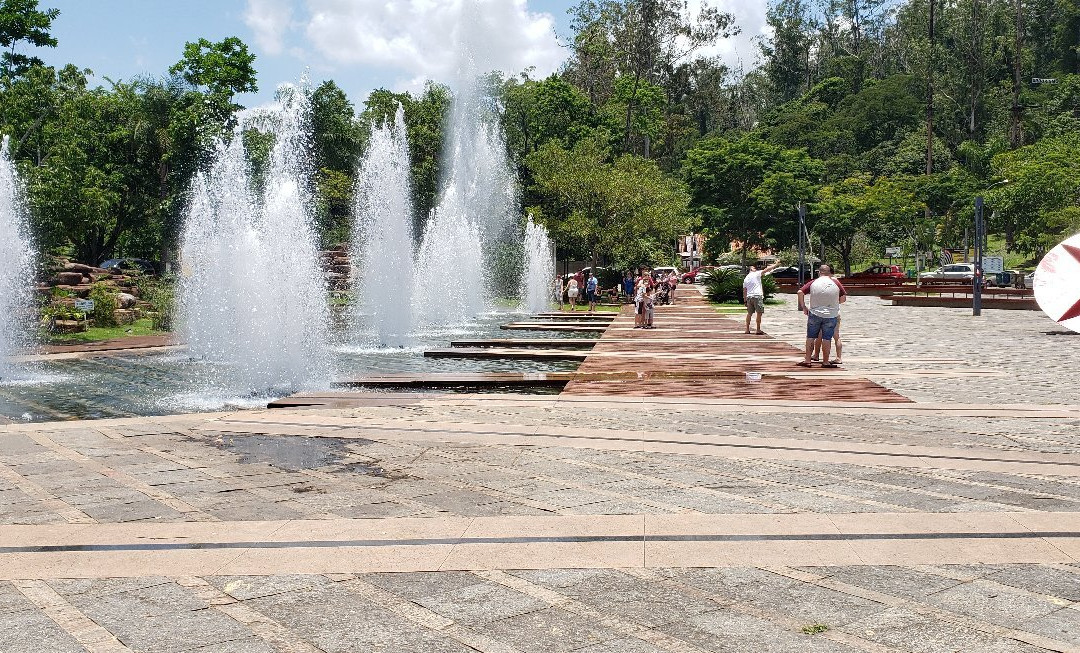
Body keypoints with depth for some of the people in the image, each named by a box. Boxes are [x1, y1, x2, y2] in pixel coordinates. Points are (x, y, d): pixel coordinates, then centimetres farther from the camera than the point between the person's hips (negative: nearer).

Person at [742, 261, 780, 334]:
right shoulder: (756, 274, -1)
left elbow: (744, 291, 16)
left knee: (749, 313, 14)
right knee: (759, 313, -3)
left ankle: (747, 329, 16)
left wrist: (745, 300, 20)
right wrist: (775, 265, 2)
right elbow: (766, 270, -5)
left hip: (749, 297, 7)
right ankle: (758, 330, -6)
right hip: (757, 296, -7)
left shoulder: (745, 279, 16)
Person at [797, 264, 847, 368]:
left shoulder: (813, 283, -4)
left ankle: (807, 360, 10)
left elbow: (800, 292, -9)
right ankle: (825, 362, 9)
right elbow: (843, 298, 0)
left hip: (815, 314, 0)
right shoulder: (836, 283, -3)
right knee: (827, 339, 5)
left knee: (810, 337, 9)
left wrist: (804, 307, 0)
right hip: (831, 315, 0)